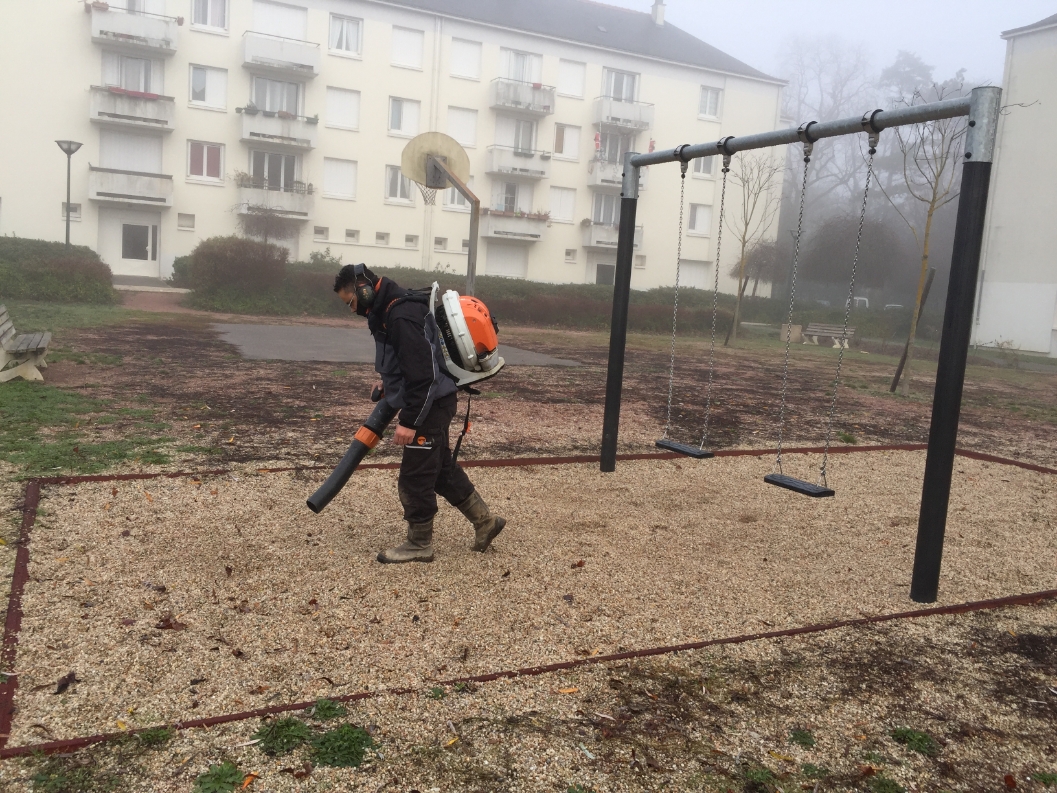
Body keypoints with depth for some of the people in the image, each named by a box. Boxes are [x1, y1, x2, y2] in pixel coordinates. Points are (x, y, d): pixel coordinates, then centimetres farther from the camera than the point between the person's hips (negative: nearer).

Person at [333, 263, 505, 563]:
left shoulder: (402, 315, -24)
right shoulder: (389, 309, 10)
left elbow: (422, 372, -28)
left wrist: (409, 421, -26)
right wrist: (388, 382, 14)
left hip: (431, 405, -11)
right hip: (431, 403, 11)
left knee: (415, 478, 0)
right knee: (443, 468, 19)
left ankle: (419, 544, 15)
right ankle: (485, 521, 30)